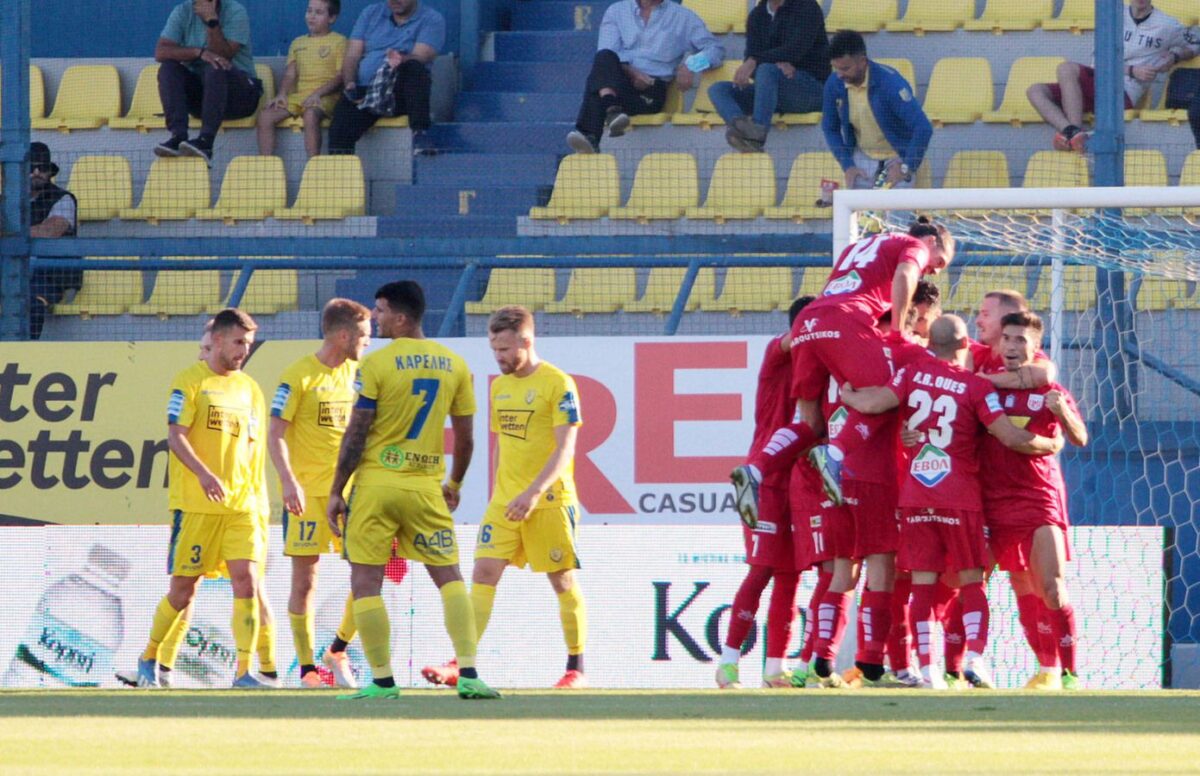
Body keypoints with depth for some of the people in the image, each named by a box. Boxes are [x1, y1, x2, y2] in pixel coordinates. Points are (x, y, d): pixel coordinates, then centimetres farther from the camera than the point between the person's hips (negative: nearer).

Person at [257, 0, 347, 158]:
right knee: (265, 115, -18)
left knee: (310, 114, -39)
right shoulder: (297, 43, 22)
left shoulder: (338, 41, 5)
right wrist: (282, 94, -5)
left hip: (326, 96, -6)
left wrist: (318, 93, -18)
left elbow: (341, 76, -4)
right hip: (298, 96, 6)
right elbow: (289, 75, 16)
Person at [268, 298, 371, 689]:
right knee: (305, 579, -2)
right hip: (307, 491, -5)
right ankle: (307, 668, 4)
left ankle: (338, 651, 12)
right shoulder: (297, 377, -7)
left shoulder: (355, 374, 11)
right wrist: (289, 481, -22)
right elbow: (275, 435, -10)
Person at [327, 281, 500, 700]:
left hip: (375, 483, -3)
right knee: (449, 578, 7)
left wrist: (336, 491, -2)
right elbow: (465, 438, 9)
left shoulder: (375, 364, -8)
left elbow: (356, 435, -9)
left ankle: (383, 680, 1)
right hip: (426, 485, 3)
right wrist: (455, 484, 24)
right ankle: (468, 675, -4)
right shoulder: (454, 364, 4)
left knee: (365, 582, 4)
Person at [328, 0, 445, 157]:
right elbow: (352, 56, 11)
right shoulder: (371, 13, 18)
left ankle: (420, 133, -39)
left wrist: (403, 60, -34)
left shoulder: (432, 20, 7)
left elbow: (419, 58, -10)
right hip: (364, 92, 2)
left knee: (414, 68, -35)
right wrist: (349, 85, -9)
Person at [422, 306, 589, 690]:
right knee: (484, 573, -7)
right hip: (504, 501, 6)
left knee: (563, 582, 3)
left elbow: (565, 448, -15)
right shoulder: (499, 387, 12)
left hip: (549, 500, -6)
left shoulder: (558, 384, -10)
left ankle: (576, 669, 13)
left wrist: (534, 492, -25)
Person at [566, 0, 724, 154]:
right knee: (605, 58, -34)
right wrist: (630, 71, -15)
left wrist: (691, 65, -9)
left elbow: (715, 49, 13)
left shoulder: (682, 17, 19)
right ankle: (612, 109, -57)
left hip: (651, 90, -1)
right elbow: (605, 56, 6)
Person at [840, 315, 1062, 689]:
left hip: (914, 496, 2)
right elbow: (1011, 437, -9)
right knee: (971, 581, 6)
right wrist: (1050, 445, 9)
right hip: (961, 499, -2)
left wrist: (847, 395, 11)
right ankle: (975, 655, -12)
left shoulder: (913, 373, 1)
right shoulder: (976, 386, -4)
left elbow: (874, 403, -10)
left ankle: (926, 668, -3)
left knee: (922, 583, 3)